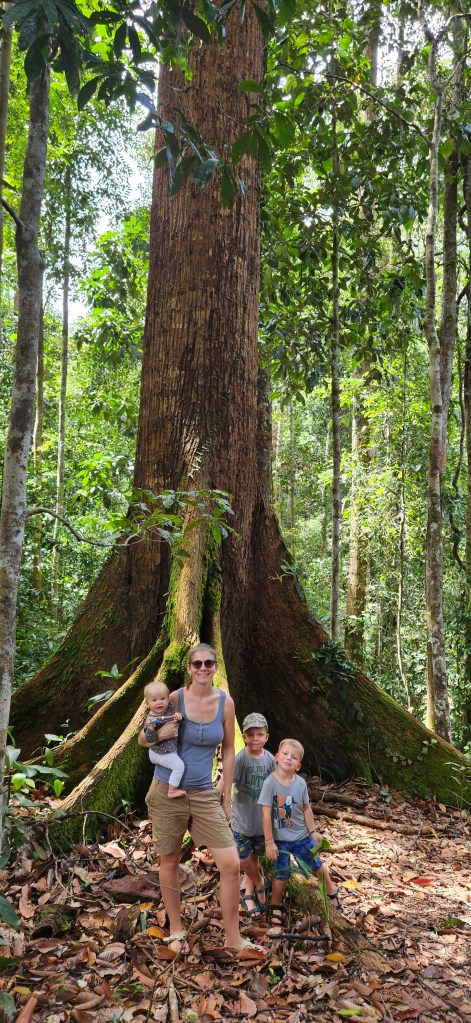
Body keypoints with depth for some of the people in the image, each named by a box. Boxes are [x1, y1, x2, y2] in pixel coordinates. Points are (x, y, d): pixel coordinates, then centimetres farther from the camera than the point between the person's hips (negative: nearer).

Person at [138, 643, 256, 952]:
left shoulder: (225, 702, -4)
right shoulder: (175, 698, -10)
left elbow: (228, 750, 6)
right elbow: (142, 739, 1)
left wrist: (226, 796, 7)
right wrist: (160, 734, -22)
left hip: (204, 795, 2)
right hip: (167, 793, -1)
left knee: (231, 865, -4)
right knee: (170, 862, 12)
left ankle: (233, 938, 14)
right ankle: (176, 930, 33)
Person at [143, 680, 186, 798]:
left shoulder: (170, 709, -8)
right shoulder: (150, 719, -25)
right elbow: (149, 739, -25)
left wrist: (179, 716, -23)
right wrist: (150, 727, -43)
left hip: (171, 748, 8)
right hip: (161, 753, -8)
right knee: (179, 765, -13)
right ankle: (172, 791, 0)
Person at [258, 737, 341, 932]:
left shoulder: (300, 783, -11)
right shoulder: (270, 783, -20)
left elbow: (306, 809, 2)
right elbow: (266, 814, -18)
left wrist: (313, 832, 6)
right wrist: (269, 842, -17)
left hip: (301, 836, 3)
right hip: (279, 839, -3)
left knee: (316, 866, 17)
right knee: (280, 875, 4)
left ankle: (332, 892, 43)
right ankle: (275, 910, 24)